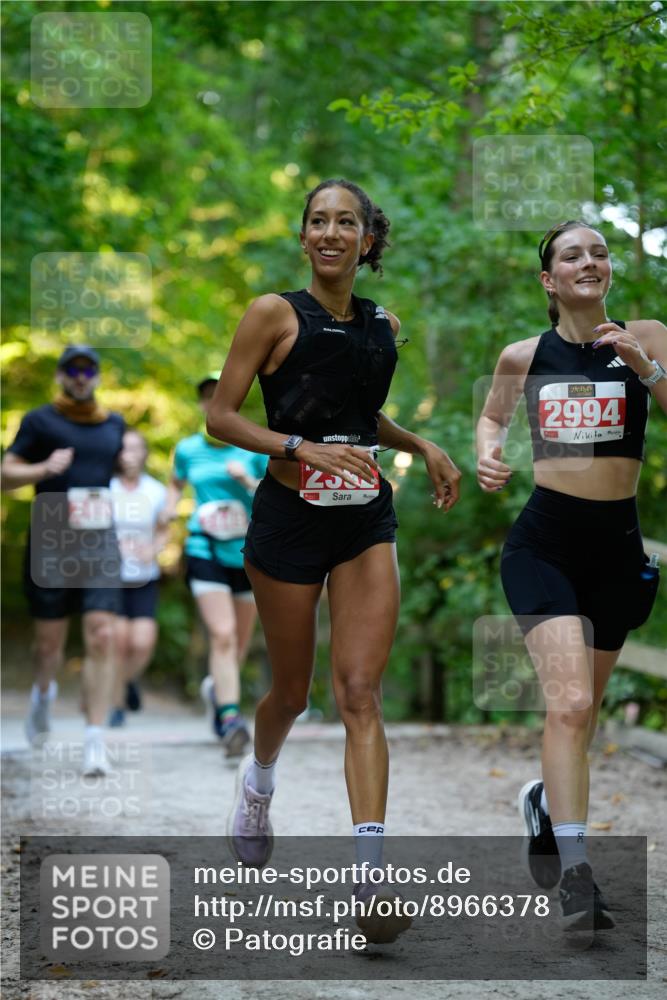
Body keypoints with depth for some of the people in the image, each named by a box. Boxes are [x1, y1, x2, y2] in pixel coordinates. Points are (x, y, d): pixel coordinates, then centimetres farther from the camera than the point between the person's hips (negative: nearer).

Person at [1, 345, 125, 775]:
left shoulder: (115, 424, 13)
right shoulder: (40, 421, 1)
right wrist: (45, 468, -17)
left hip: (100, 545, 2)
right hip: (51, 545, -2)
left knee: (102, 639, -11)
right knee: (50, 641, 6)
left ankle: (96, 739, -9)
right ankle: (44, 692, 41)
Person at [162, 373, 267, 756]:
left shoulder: (254, 448, -3)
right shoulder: (188, 449, 3)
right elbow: (177, 483, 24)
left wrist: (248, 481, -18)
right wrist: (171, 506, 4)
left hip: (248, 552, 1)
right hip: (205, 552, -1)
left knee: (241, 640, 13)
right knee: (222, 635, -18)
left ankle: (217, 686, 43)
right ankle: (230, 718, -23)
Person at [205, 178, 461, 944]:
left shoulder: (383, 325, 9)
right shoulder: (275, 313, -5)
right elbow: (220, 416, -8)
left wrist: (422, 447, 10)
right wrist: (303, 447, -20)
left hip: (367, 521, 3)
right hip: (290, 516, -3)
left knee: (360, 692, -9)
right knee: (292, 690, 11)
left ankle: (370, 876, -17)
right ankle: (257, 782, 46)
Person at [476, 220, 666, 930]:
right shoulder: (522, 357, 3)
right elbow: (492, 416, 23)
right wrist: (487, 454, 2)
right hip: (543, 544, -2)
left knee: (582, 708, 15)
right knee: (569, 702, -18)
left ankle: (546, 802, 45)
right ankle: (576, 874, -15)